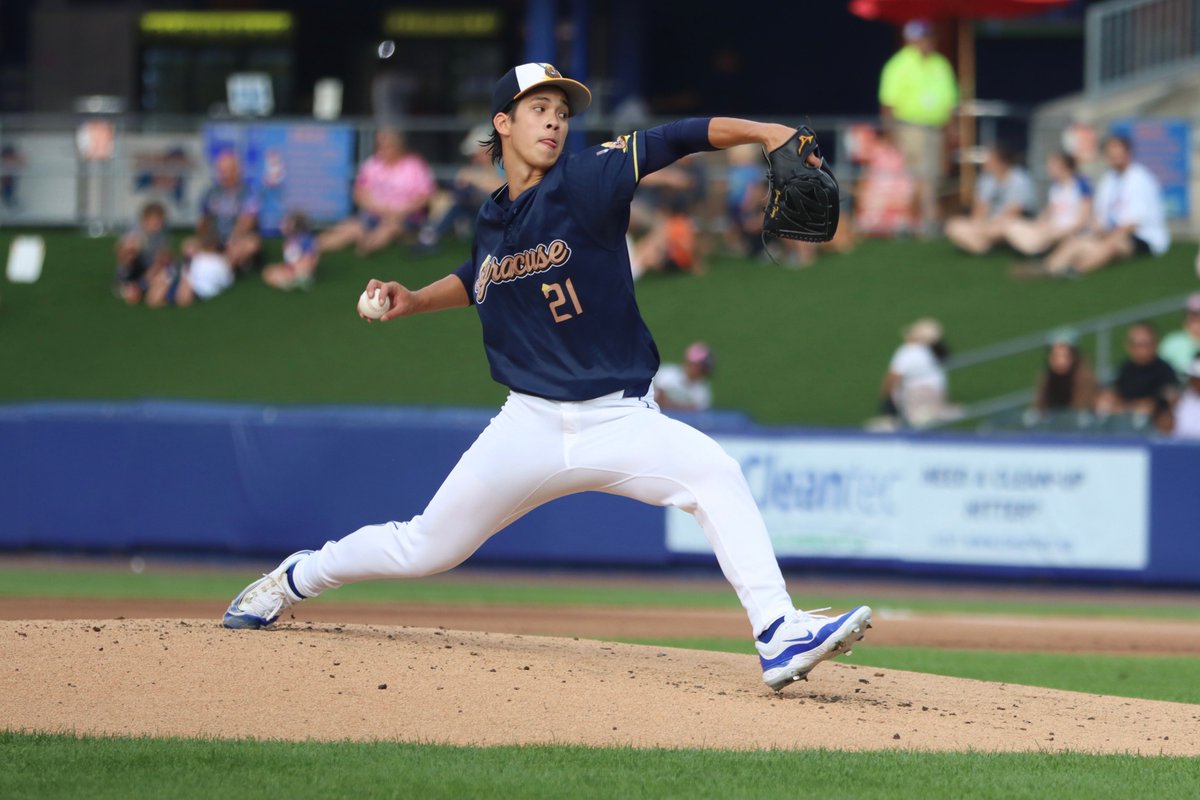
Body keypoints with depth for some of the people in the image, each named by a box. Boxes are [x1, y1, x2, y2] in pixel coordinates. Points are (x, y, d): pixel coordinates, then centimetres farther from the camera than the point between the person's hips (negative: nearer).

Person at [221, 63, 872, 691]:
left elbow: (678, 137, -17)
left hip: (622, 422, -3)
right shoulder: (490, 223, 6)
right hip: (531, 426, 3)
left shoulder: (586, 181, -7)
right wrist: (415, 302, 13)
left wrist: (765, 132, -30)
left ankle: (779, 637, -34)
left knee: (717, 476, -30)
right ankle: (298, 577, 34)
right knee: (425, 549, 8)